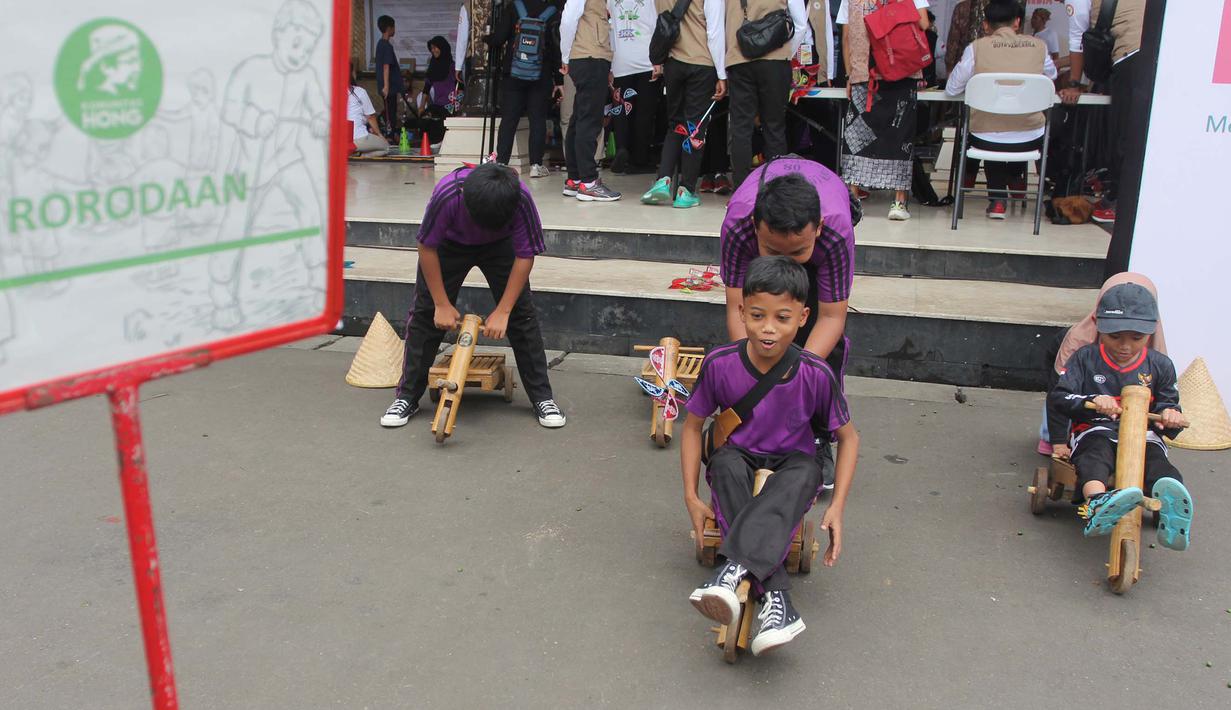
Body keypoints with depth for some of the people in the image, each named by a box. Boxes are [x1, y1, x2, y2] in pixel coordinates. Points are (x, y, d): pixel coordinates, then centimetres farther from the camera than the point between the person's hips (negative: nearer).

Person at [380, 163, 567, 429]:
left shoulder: (520, 198, -38)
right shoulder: (447, 193, -40)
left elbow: (525, 256, -25)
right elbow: (427, 248, -24)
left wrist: (503, 311, -26)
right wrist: (442, 304, -21)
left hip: (500, 245, 0)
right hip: (449, 243, 0)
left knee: (522, 314, -9)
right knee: (424, 314, -5)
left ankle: (542, 397, 2)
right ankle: (407, 397, 8)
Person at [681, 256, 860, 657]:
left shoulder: (815, 375, -18)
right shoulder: (720, 364, -16)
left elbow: (848, 437, -4)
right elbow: (693, 426, -2)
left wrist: (837, 507, -15)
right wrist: (691, 497, -9)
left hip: (791, 463, -1)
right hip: (738, 460, 1)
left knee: (804, 474, -36)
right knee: (725, 462, -34)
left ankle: (736, 569, -47)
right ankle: (774, 596, -41)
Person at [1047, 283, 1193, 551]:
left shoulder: (1160, 365, 12)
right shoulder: (1085, 358, 5)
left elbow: (1168, 404, 17)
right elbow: (1056, 397, -1)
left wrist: (1170, 415, -9)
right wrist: (1092, 400, -20)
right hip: (1095, 429, -2)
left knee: (1155, 459, -33)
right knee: (1096, 452, -38)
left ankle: (1173, 515, -63)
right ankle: (1097, 506, -70)